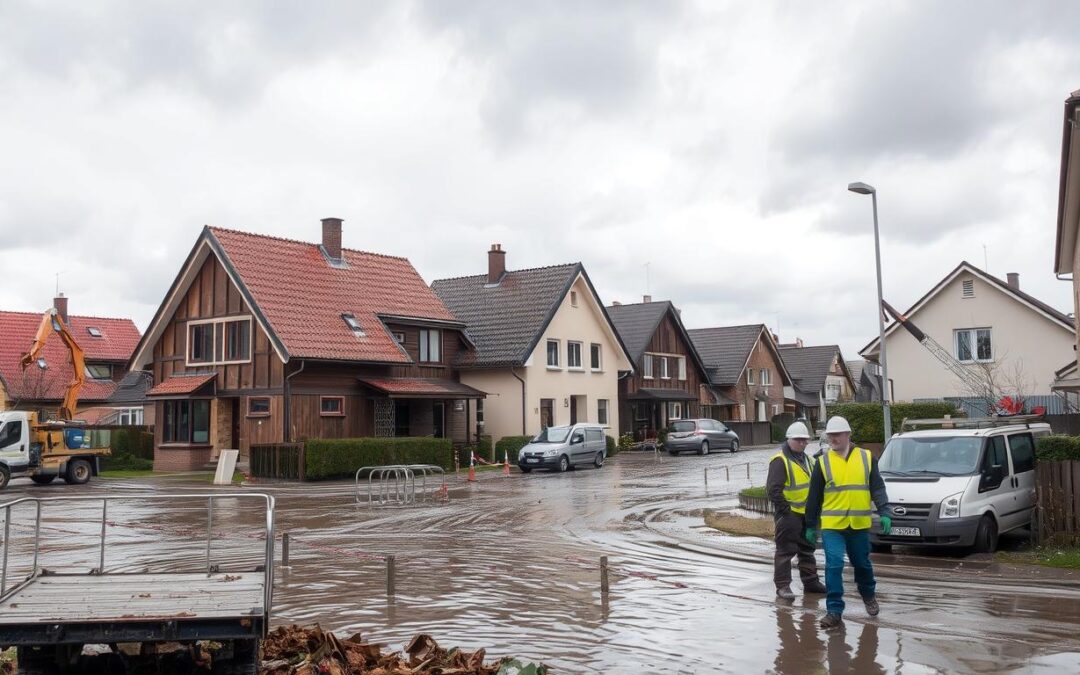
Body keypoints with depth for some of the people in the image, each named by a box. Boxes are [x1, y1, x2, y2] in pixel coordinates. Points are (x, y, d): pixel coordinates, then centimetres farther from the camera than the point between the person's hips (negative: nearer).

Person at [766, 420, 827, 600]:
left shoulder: (806, 459, 15)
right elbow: (773, 489, -20)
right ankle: (782, 586, 0)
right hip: (789, 514, -9)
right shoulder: (780, 460, -14)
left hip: (806, 512, 9)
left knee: (807, 549, 17)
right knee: (785, 550, -5)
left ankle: (811, 582, 28)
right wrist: (785, 509, -19)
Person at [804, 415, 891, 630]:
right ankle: (834, 611, -7)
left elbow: (877, 488, 3)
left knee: (862, 564, 17)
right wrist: (811, 525, 5)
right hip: (831, 525, -1)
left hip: (859, 524, 1)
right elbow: (814, 496, 4)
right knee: (834, 566, -12)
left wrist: (884, 513, -10)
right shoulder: (823, 462, 0)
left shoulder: (866, 458, 2)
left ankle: (869, 595, 44)